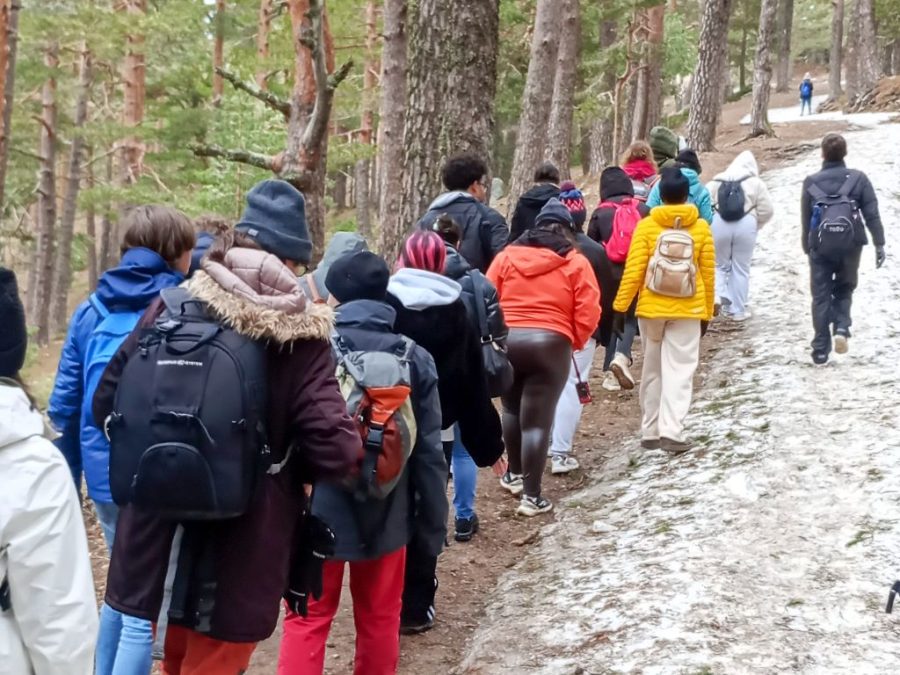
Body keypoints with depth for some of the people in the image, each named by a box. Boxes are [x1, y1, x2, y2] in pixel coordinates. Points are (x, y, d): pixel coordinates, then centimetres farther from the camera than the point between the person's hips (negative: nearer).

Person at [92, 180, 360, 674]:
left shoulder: (170, 308, -6)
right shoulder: (302, 338, -15)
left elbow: (108, 403, -1)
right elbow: (337, 453, -20)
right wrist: (282, 465, 1)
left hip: (159, 540, 3)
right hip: (240, 553, -3)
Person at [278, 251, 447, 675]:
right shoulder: (414, 359, -3)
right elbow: (429, 453, -1)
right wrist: (433, 524, 8)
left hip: (318, 512, -2)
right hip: (386, 516, 2)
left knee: (307, 620, 9)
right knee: (379, 619, 17)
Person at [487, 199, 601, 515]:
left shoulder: (507, 255, 8)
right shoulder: (576, 262, 1)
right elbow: (588, 314, -4)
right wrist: (575, 342, 13)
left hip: (505, 340, 3)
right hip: (550, 343, -3)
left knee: (512, 409, 25)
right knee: (537, 421, 0)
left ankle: (514, 474, 37)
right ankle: (532, 496, 1)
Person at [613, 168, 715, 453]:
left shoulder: (646, 226, -3)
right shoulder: (701, 227, 0)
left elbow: (633, 270, -7)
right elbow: (708, 273, 3)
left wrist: (620, 306, -1)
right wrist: (707, 312, 12)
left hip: (651, 308, 1)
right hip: (688, 310, -1)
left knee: (652, 370, 13)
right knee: (679, 371, 1)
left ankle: (650, 432, 16)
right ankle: (672, 432, -10)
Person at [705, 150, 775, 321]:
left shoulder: (717, 181, 12)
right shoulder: (756, 183, 6)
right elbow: (767, 211, 2)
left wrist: (710, 222, 17)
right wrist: (755, 224, 17)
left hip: (719, 224, 1)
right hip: (745, 225, -1)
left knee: (720, 264, 18)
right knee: (741, 268, 9)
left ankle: (717, 295, -8)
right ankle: (737, 310, 13)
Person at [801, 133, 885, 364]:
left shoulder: (811, 182, 0)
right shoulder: (858, 178, -3)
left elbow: (805, 220, 7)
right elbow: (872, 214, -7)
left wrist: (808, 248, 18)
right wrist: (879, 243, -4)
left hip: (820, 246, 0)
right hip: (850, 245, 0)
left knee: (821, 297, 7)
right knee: (844, 290, 20)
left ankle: (821, 350, 5)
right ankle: (842, 328, -6)